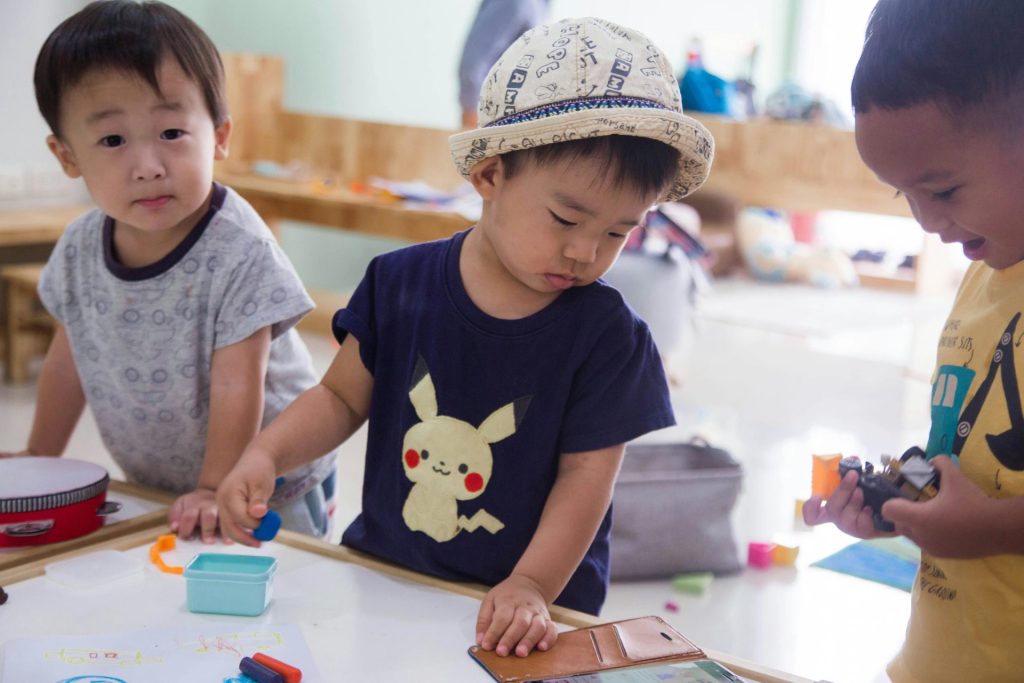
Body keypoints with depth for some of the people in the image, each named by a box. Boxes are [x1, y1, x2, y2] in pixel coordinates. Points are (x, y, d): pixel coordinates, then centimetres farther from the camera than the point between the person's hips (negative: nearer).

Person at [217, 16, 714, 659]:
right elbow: (342, 398, 5)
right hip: (381, 569, 2)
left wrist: (531, 586, -21)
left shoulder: (606, 334, -11)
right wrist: (265, 454, -12)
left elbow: (587, 474, -11)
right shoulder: (401, 283, -4)